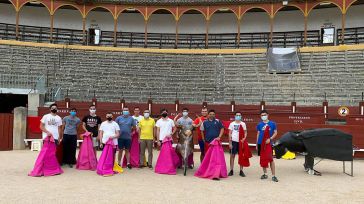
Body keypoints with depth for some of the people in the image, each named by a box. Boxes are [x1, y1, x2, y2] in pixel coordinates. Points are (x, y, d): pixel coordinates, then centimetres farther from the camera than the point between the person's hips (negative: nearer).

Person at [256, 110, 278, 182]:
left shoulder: (272, 123, 1)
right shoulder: (259, 124, 6)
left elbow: (275, 133, 1)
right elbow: (258, 134, 11)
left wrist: (270, 139, -15)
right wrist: (257, 144, 10)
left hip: (269, 143, -2)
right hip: (261, 143, 3)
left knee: (271, 159, -6)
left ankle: (273, 175, -3)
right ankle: (265, 174, 21)